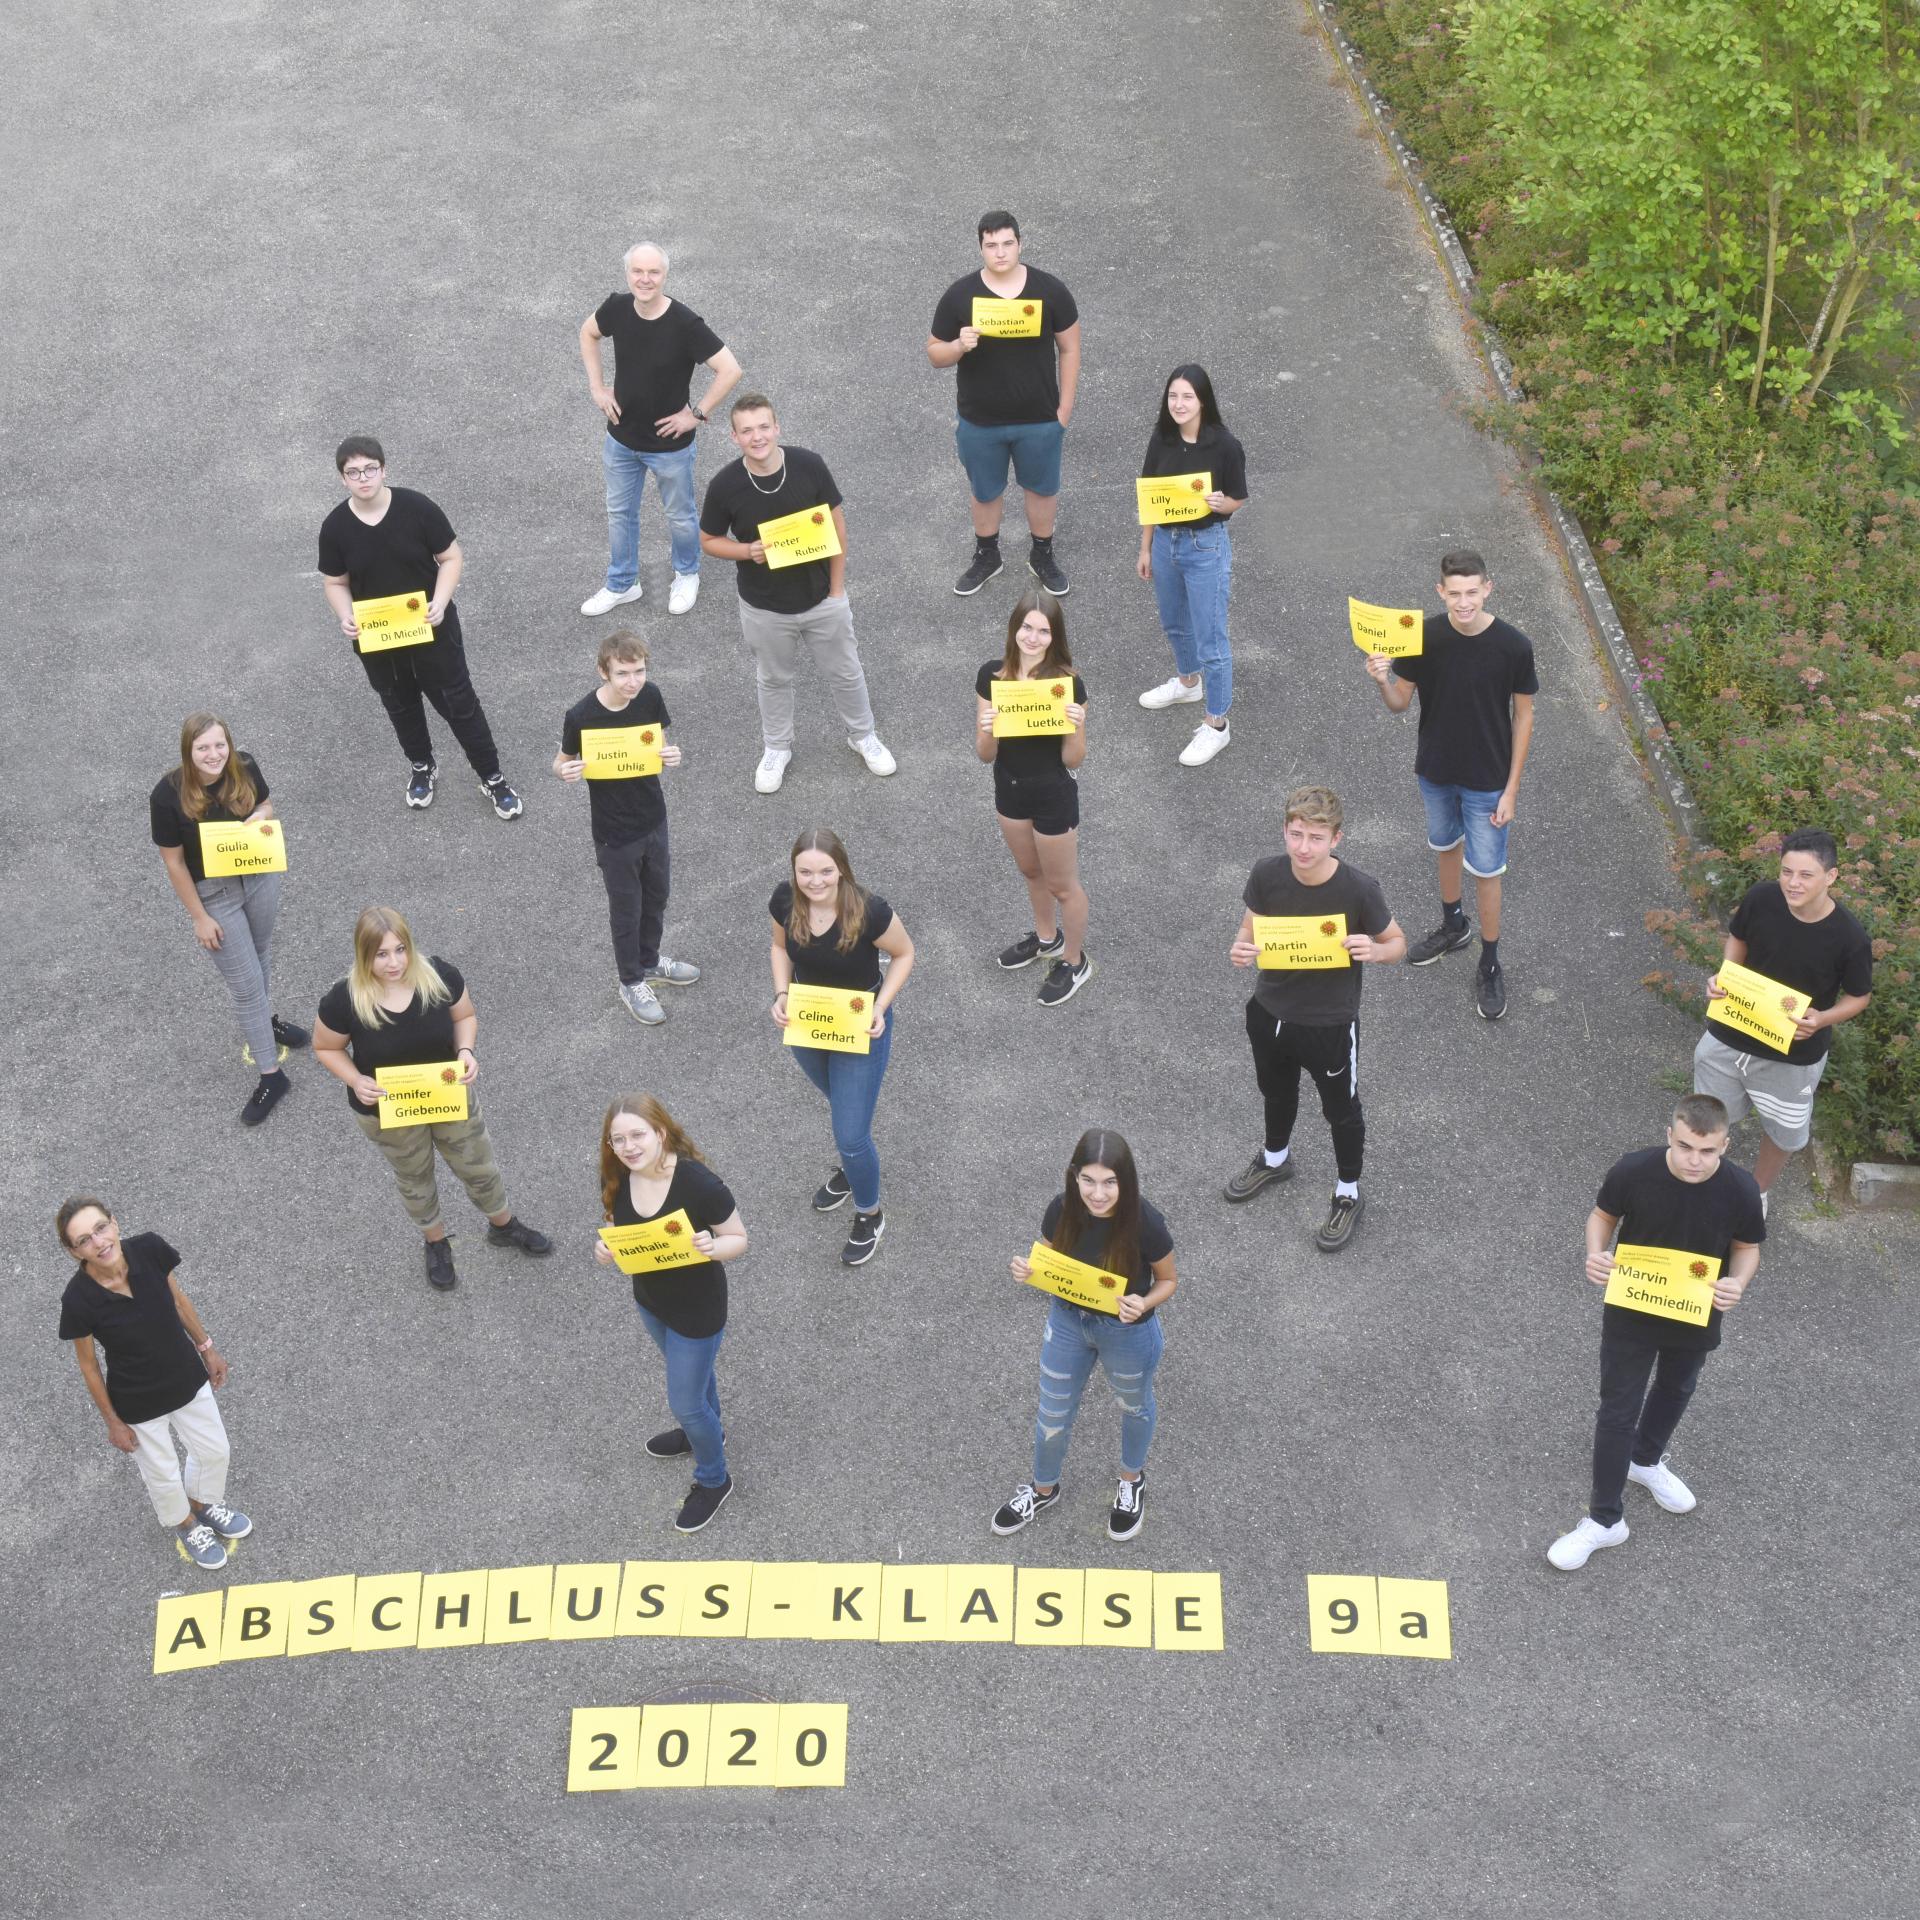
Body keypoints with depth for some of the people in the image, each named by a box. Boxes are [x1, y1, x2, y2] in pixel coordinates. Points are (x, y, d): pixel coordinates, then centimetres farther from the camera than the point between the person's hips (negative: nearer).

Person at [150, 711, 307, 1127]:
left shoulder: (245, 768, -18)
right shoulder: (168, 796, -28)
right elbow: (173, 862, -17)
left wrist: (262, 814, -22)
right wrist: (199, 917, -12)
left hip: (260, 877, 4)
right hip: (212, 893, -4)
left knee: (260, 954, 28)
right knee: (246, 984, 2)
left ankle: (263, 1021, 56)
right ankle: (271, 1077, 14)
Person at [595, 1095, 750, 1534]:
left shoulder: (699, 1184, -34)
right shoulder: (617, 1179, -18)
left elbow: (738, 1240, -20)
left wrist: (712, 1248, -41)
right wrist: (605, 1249, -21)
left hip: (697, 1309, -5)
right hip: (649, 1299, 5)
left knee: (685, 1402, 11)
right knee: (690, 1371, 33)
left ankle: (713, 1480, 40)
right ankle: (705, 1428, 63)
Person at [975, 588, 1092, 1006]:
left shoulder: (1067, 683, -24)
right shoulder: (991, 675, -14)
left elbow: (1073, 760, -17)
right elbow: (985, 755, -10)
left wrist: (1077, 728, -36)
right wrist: (987, 731, -32)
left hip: (1053, 795, -5)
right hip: (1009, 789, 5)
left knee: (1062, 885, 16)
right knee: (1030, 871, 29)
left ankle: (1075, 963, 40)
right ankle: (1047, 938, 56)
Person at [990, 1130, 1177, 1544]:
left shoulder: (1145, 1222, -33)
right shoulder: (1061, 1210, -23)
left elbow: (1168, 1280, -15)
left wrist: (1144, 1304, -35)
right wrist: (1026, 1271, -26)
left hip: (1128, 1333, -3)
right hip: (1068, 1323, 3)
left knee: (1134, 1406, 28)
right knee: (1053, 1414, 23)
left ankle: (1132, 1481, 58)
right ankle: (1043, 1490, 52)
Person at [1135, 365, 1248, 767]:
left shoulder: (1225, 446, -18)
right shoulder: (1161, 439, -6)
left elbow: (1238, 501, -6)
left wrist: (1218, 503, -29)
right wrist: (1145, 549, 7)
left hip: (1207, 546, -6)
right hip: (1165, 542, 6)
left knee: (1210, 638, 2)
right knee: (1174, 624, 27)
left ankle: (1216, 725, 13)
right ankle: (1188, 682, 54)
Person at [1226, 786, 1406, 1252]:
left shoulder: (1359, 890, -26)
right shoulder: (1267, 876, -18)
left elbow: (1397, 942, -10)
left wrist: (1374, 952, -34)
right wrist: (1240, 950, -25)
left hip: (1331, 1025, -4)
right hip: (1270, 1012, 4)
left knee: (1341, 1110, 19)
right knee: (1277, 1092, 30)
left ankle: (1348, 1195, 43)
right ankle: (1275, 1159, 60)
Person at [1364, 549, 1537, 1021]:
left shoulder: (1513, 646, -22)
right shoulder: (1423, 637, -16)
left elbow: (1523, 715, -11)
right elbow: (1400, 703, -6)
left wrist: (1511, 789, -9)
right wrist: (1382, 681, -31)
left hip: (1487, 780, -3)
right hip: (1436, 771, 3)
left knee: (1486, 871, 7)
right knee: (1446, 845, 25)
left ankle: (1490, 966, 26)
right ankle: (1453, 926, 51)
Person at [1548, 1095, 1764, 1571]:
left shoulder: (1739, 1190, -24)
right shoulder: (1633, 1172, -27)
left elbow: (1747, 1246, -6)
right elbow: (1604, 1215, -7)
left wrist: (1738, 1282, -27)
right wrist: (1596, 1253, -27)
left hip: (1696, 1318, 2)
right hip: (1631, 1314, -2)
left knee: (1674, 1392, 28)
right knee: (1618, 1410, 7)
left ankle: (1646, 1460, 58)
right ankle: (1605, 1519, 22)